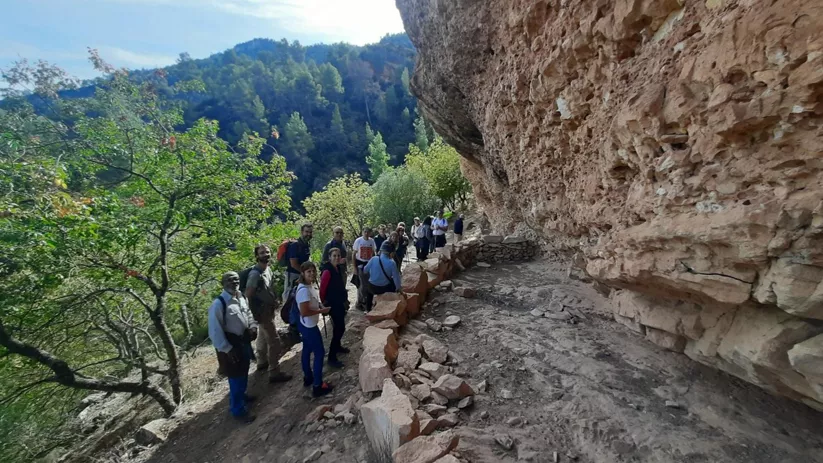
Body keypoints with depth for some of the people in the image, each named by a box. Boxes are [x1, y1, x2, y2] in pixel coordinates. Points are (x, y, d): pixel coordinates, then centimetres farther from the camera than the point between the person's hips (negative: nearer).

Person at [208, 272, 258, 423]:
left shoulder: (241, 298, -2)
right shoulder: (218, 304, -24)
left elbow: (248, 314, 13)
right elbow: (214, 331, -22)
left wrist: (253, 326, -6)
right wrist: (227, 349, -20)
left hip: (244, 341, 7)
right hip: (230, 344, -7)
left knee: (244, 372, 26)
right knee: (236, 377, 8)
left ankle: (241, 395, 52)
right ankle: (238, 409, 29)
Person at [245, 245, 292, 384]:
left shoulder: (268, 269, 2)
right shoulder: (255, 274, -26)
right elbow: (248, 295, -24)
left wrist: (275, 302, 12)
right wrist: (256, 312, -18)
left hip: (269, 309, 9)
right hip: (263, 311, -9)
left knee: (263, 336, 25)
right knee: (274, 341, -5)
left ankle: (262, 362, 44)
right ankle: (274, 373, 6)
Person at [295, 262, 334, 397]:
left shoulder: (309, 286, 2)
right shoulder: (304, 290, -29)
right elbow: (304, 312, -30)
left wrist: (320, 306, 1)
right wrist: (321, 310, -20)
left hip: (306, 325, 10)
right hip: (309, 326, -10)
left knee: (307, 351, 22)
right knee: (319, 353, 1)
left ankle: (308, 378, 39)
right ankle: (317, 386, 10)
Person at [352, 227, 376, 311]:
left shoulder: (372, 241, 1)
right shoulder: (358, 241, -8)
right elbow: (354, 254, -4)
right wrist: (354, 267, -8)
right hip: (360, 264, -3)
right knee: (362, 285, 0)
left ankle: (365, 300, 26)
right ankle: (359, 303, 15)